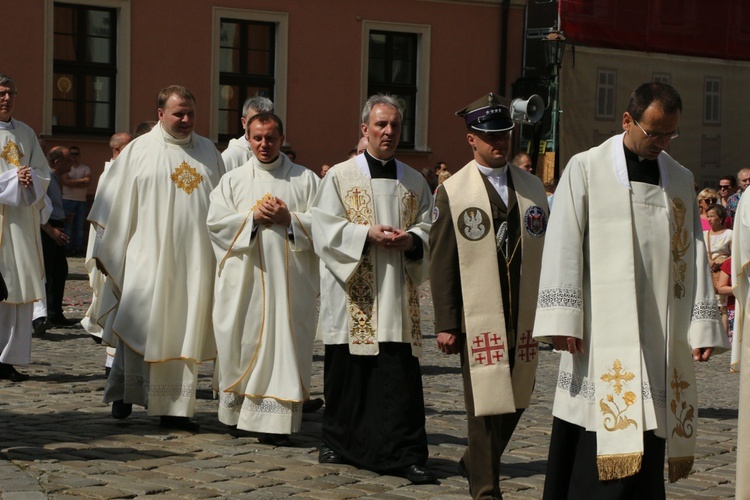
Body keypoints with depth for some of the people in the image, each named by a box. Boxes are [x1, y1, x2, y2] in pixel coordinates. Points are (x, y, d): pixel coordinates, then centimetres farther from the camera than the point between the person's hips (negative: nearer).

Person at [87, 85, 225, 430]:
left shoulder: (208, 152, 12)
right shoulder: (138, 151, 3)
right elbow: (116, 204, 3)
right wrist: (104, 250, 2)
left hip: (194, 260, 3)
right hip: (148, 257, -2)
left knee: (186, 332, 1)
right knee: (139, 323, -2)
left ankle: (175, 407, 5)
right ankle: (123, 392, 17)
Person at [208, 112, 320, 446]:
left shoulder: (305, 179, 10)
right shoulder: (234, 179, 12)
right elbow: (215, 221, 1)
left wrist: (289, 218, -12)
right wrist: (253, 216, -11)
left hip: (290, 280, -1)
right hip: (244, 279, 1)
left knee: (284, 342, -6)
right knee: (242, 341, 1)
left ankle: (277, 421, -5)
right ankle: (238, 410, 15)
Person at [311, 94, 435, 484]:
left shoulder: (414, 182, 14)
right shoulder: (340, 176, 4)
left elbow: (429, 226, 11)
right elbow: (325, 228, -3)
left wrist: (411, 239, -10)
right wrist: (368, 234, -15)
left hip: (397, 297, 2)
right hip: (352, 297, -2)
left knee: (401, 376, -4)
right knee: (348, 372, 5)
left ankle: (406, 455, -3)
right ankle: (338, 443, 21)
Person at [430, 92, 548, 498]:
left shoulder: (533, 188, 12)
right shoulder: (452, 192, 0)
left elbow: (545, 250, 12)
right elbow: (441, 262, -2)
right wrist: (445, 323, -7)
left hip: (525, 315, 4)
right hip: (479, 318, -4)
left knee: (515, 401, 10)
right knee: (486, 404, -2)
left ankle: (476, 463, 33)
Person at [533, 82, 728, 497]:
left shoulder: (680, 180, 14)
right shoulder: (585, 170, 1)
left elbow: (693, 255, 13)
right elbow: (563, 245, -4)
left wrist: (702, 325, 6)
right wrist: (562, 319, -12)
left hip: (660, 336, 4)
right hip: (603, 334, -4)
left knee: (646, 443, 3)